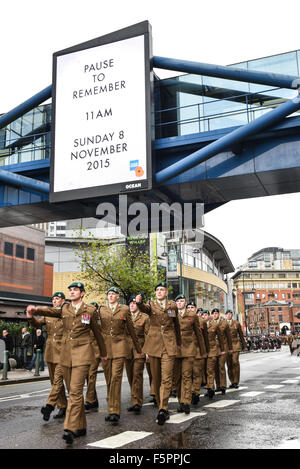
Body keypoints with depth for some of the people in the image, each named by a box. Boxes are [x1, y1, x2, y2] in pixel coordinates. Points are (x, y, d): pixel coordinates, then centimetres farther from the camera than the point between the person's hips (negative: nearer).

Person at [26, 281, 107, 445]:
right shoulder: (64, 309, 11)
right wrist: (35, 310, -31)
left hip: (82, 353, -4)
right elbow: (50, 310, -9)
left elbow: (97, 332, 11)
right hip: (66, 353, 5)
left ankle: (70, 428, -18)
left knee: (75, 390, -15)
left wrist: (103, 353, 19)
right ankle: (81, 426, 20)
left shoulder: (90, 310, 2)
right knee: (72, 391, 10)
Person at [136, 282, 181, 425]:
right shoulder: (151, 305, 7)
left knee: (166, 378, -12)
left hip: (169, 345, -1)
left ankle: (162, 409, -16)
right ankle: (161, 407, 18)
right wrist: (139, 303, -41)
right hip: (154, 344, 1)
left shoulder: (172, 306, 10)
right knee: (156, 378, 7)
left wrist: (178, 344, 19)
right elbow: (144, 309, -18)